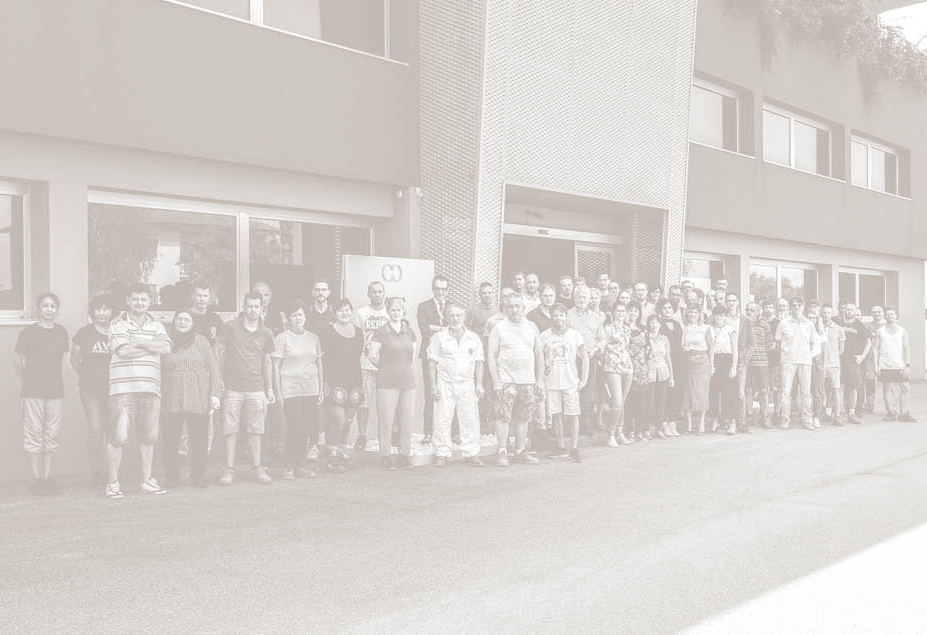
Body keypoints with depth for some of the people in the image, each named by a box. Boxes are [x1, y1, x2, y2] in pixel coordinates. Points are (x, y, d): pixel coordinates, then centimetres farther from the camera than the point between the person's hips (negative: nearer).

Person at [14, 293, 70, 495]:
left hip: (55, 390, 3)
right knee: (34, 434, -3)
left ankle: (47, 477, 10)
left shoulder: (61, 332, 9)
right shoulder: (28, 332, 0)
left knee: (51, 434, 4)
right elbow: (17, 361, 7)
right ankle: (37, 478, 2)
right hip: (33, 391, -3)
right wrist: (26, 380, 4)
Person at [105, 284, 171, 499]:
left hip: (150, 388, 4)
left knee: (148, 436, 10)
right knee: (118, 437, -7)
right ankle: (112, 483, 3)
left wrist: (140, 342, -10)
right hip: (123, 387, -4)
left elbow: (166, 347, -2)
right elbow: (123, 351, -13)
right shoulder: (118, 324, 2)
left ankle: (147, 480, 22)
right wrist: (153, 346, -3)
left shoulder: (156, 325, 15)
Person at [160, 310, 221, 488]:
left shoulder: (201, 341, 10)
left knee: (199, 441, -1)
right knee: (170, 442, -2)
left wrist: (215, 394, -1)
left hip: (198, 400, 0)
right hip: (170, 402, 0)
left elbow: (213, 367, 7)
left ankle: (198, 476, 13)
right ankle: (171, 477, 12)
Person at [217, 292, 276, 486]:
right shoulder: (230, 327, 0)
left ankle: (257, 467, 16)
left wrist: (269, 388, 15)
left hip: (255, 388, 2)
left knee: (255, 430, 5)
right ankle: (229, 469, 8)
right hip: (232, 387, -2)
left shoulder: (266, 333, 9)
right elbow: (220, 354, 4)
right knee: (230, 430, 0)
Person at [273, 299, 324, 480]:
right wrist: (278, 393, -7)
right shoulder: (282, 338, -2)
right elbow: (276, 367, -3)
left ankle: (301, 463, 16)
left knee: (308, 427, 3)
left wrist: (321, 389, 14)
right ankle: (289, 466, 4)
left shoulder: (313, 338, 12)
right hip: (291, 389, -4)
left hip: (311, 389, 4)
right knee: (295, 429, -8)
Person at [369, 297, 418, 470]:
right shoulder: (381, 332, -2)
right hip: (387, 382, -4)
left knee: (406, 420, 5)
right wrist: (387, 367, 9)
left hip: (407, 380, 4)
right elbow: (372, 355, -1)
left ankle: (404, 455, 14)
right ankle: (386, 456, 4)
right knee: (386, 420, -4)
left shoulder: (409, 331, 12)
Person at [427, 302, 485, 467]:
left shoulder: (473, 338, 10)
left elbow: (479, 362, 10)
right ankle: (442, 454, 7)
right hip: (445, 384, -1)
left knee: (470, 419, 0)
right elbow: (432, 362, 2)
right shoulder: (439, 337, 4)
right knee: (442, 420, -1)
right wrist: (433, 385, -5)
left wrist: (479, 384, 2)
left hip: (466, 383, 1)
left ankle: (471, 453, 8)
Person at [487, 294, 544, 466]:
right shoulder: (499, 327, 1)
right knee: (503, 416, -6)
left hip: (528, 381, 3)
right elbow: (491, 355, -2)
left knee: (523, 417, 6)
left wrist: (540, 379, 9)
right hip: (506, 380, -3)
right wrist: (495, 381, -9)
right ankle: (502, 452, 2)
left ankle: (520, 451, 15)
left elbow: (539, 354, 15)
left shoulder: (531, 327, 12)